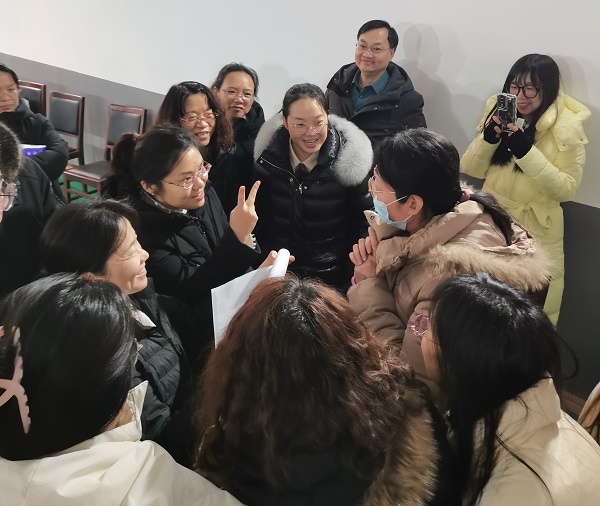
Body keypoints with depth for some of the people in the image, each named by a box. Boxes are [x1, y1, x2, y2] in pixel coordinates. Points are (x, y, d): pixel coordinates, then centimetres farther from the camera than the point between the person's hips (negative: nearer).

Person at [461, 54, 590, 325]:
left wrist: (527, 152, -28)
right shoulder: (498, 110, -1)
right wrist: (488, 138, -22)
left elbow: (566, 189, -17)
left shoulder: (567, 127, -13)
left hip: (535, 231, -3)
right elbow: (470, 169, -2)